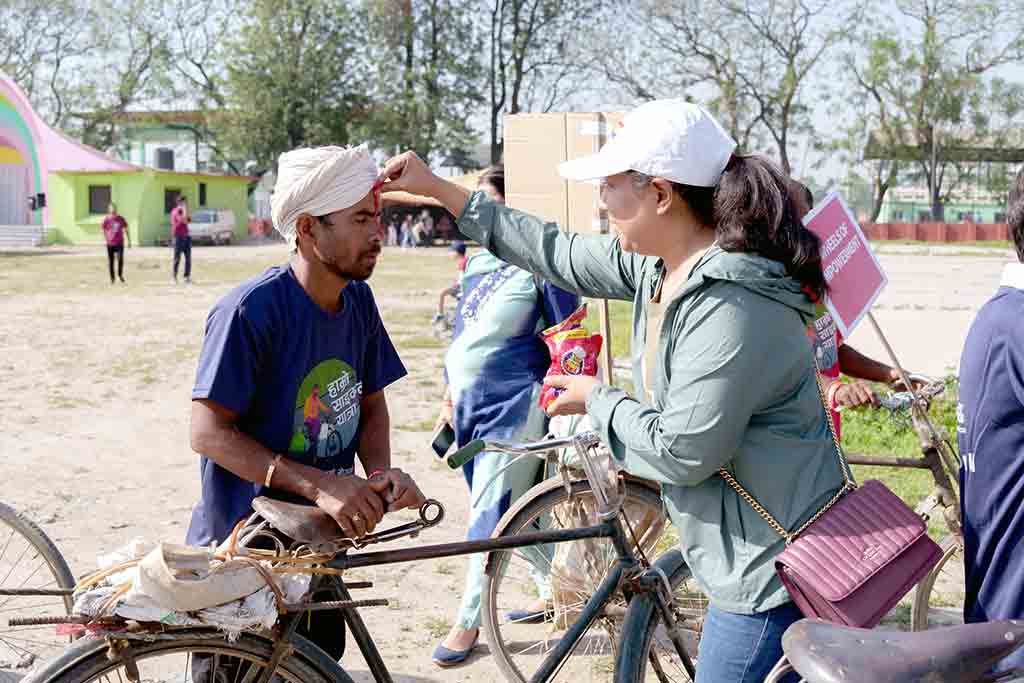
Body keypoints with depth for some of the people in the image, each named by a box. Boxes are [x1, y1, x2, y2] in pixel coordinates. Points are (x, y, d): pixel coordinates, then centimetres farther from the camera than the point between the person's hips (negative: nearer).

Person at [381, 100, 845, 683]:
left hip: (776, 569, -10)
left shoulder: (733, 307, -27)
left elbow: (682, 453, -25)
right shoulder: (658, 267, 3)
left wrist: (596, 399, -8)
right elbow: (561, 254, 14)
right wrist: (439, 191, 15)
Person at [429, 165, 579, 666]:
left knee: (491, 514, -5)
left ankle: (469, 621, 4)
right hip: (471, 402, 8)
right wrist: (450, 398, 20)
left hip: (512, 404, -8)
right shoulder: (477, 262, 12)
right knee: (520, 512, 15)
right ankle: (554, 591, 30)